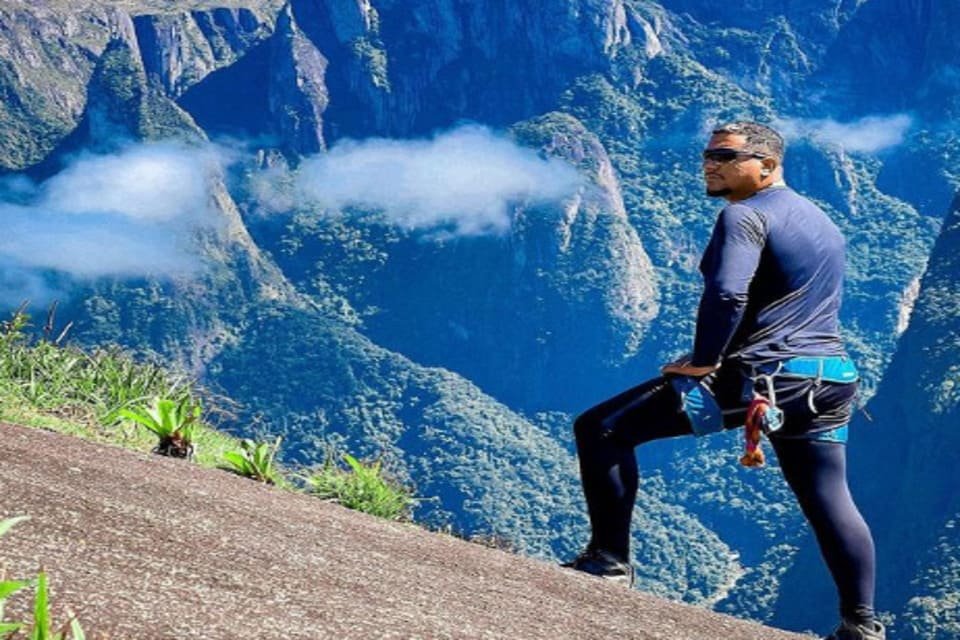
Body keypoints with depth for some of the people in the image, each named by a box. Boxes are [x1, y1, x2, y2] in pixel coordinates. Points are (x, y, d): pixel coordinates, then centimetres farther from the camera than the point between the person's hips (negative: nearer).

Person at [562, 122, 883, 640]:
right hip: (830, 379, 9)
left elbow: (726, 295, -23)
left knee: (600, 429, -4)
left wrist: (703, 361, -12)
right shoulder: (824, 223, 20)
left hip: (753, 379, -8)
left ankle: (610, 559, -4)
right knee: (829, 501, 16)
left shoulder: (745, 215, -8)